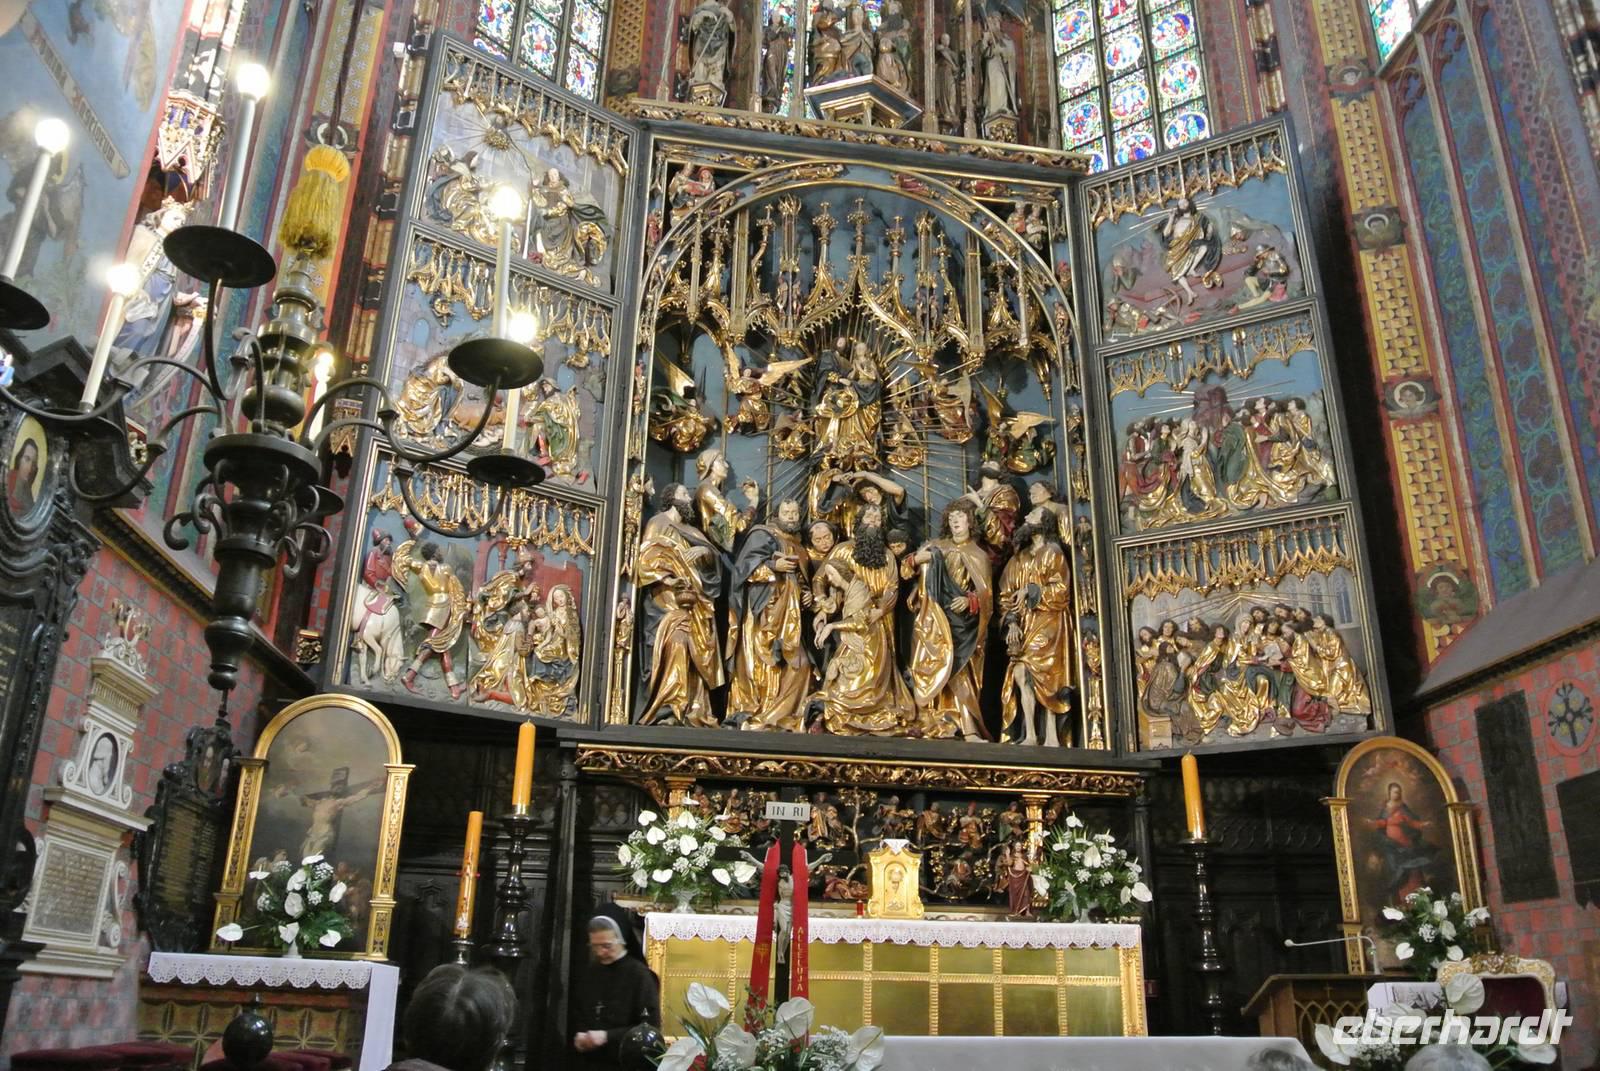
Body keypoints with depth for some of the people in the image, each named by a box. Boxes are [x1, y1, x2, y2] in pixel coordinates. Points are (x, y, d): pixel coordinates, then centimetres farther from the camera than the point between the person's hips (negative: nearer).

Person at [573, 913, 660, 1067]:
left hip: (626, 1064, -6)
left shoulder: (640, 975, -9)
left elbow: (650, 1027, -13)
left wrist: (608, 1036, -20)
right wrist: (578, 1036, -1)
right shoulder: (589, 975, 11)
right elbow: (577, 1017, 21)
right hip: (589, 1063, 6)